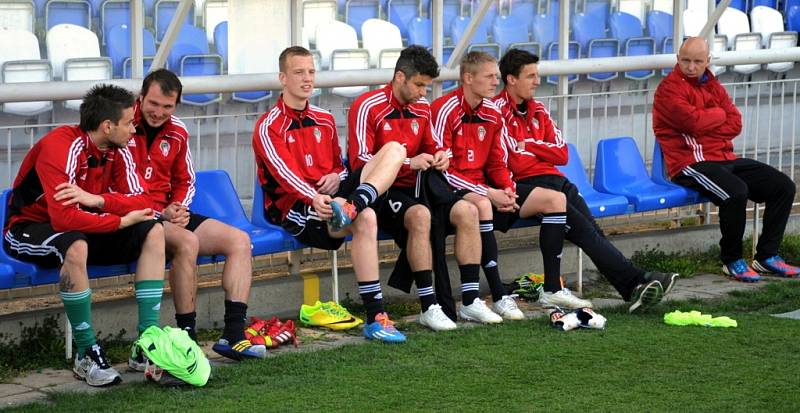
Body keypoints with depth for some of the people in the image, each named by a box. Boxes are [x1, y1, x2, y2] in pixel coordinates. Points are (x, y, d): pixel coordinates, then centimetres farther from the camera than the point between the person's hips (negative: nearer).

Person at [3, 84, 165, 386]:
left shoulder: (117, 150, -5)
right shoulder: (60, 148, -27)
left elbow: (142, 201, -14)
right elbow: (65, 219, -37)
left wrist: (96, 199, -32)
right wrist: (122, 221, -27)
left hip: (82, 227, 7)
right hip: (28, 229, -7)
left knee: (153, 232, -11)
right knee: (76, 246, -40)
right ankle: (86, 356, -28)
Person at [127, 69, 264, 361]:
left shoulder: (177, 132, 11)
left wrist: (177, 208, -1)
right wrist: (159, 215, -17)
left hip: (168, 215, 8)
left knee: (239, 240, -4)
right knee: (187, 242, -35)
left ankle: (233, 336, -10)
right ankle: (186, 337, -27)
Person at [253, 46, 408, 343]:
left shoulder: (325, 120, 21)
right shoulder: (268, 128, -2)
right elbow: (284, 174, -18)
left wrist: (337, 178, 1)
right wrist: (314, 198, -38)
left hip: (330, 197, 7)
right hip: (294, 209, -7)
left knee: (395, 149, -10)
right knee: (365, 218, -37)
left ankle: (352, 206, -39)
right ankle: (375, 319, -38)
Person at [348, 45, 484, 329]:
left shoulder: (422, 107, 11)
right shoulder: (368, 107, -10)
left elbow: (431, 145, 23)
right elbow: (360, 161, -17)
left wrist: (439, 156, -3)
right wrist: (410, 163, -23)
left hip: (415, 187, 7)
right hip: (381, 189, -7)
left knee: (466, 211, -15)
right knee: (420, 215, -36)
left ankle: (470, 300, -11)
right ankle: (428, 307, -32)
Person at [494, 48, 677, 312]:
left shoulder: (537, 110, 22)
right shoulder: (499, 111, -4)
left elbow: (562, 154, 15)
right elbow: (516, 164, -12)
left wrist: (528, 146, 0)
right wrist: (543, 151, 5)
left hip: (553, 181, 7)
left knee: (590, 229, -17)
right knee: (582, 228, -23)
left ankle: (634, 289, -33)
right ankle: (635, 282, -30)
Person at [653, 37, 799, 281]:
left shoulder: (712, 85, 18)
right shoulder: (670, 89, -6)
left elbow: (735, 123, 7)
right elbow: (693, 122, -20)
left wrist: (706, 125, -9)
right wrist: (719, 114, -1)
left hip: (725, 159, 9)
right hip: (691, 164, -8)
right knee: (736, 191, -35)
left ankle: (767, 256, 6)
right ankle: (731, 261, -15)